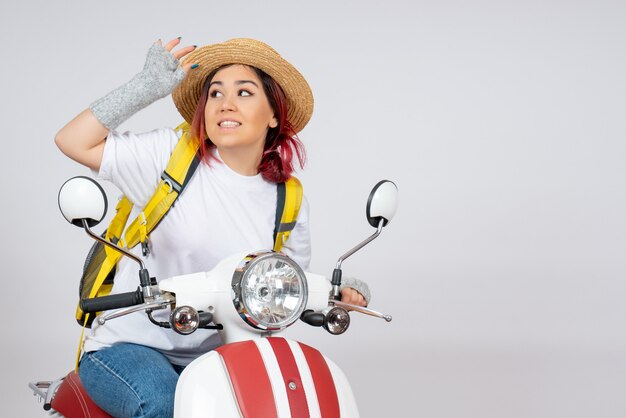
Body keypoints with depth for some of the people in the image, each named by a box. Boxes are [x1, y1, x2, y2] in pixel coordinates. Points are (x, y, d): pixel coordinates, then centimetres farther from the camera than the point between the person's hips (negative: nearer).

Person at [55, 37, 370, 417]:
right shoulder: (171, 155, -6)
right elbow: (74, 142, -9)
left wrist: (338, 296, -7)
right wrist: (147, 86, -13)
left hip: (213, 358, 3)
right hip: (129, 346, -3)